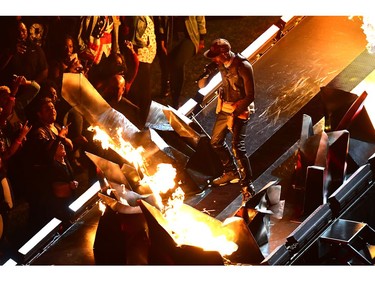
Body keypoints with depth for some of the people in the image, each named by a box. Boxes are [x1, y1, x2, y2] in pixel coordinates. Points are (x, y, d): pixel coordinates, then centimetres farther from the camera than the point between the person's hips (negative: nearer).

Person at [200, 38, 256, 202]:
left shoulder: (244, 67, -24)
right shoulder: (221, 63, -3)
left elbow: (250, 96, -20)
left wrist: (234, 114, -19)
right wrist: (205, 78, -4)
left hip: (240, 110, -8)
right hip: (224, 107, 8)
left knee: (238, 148, -13)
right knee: (216, 141, 18)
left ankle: (248, 186, -2)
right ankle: (232, 172, 39)